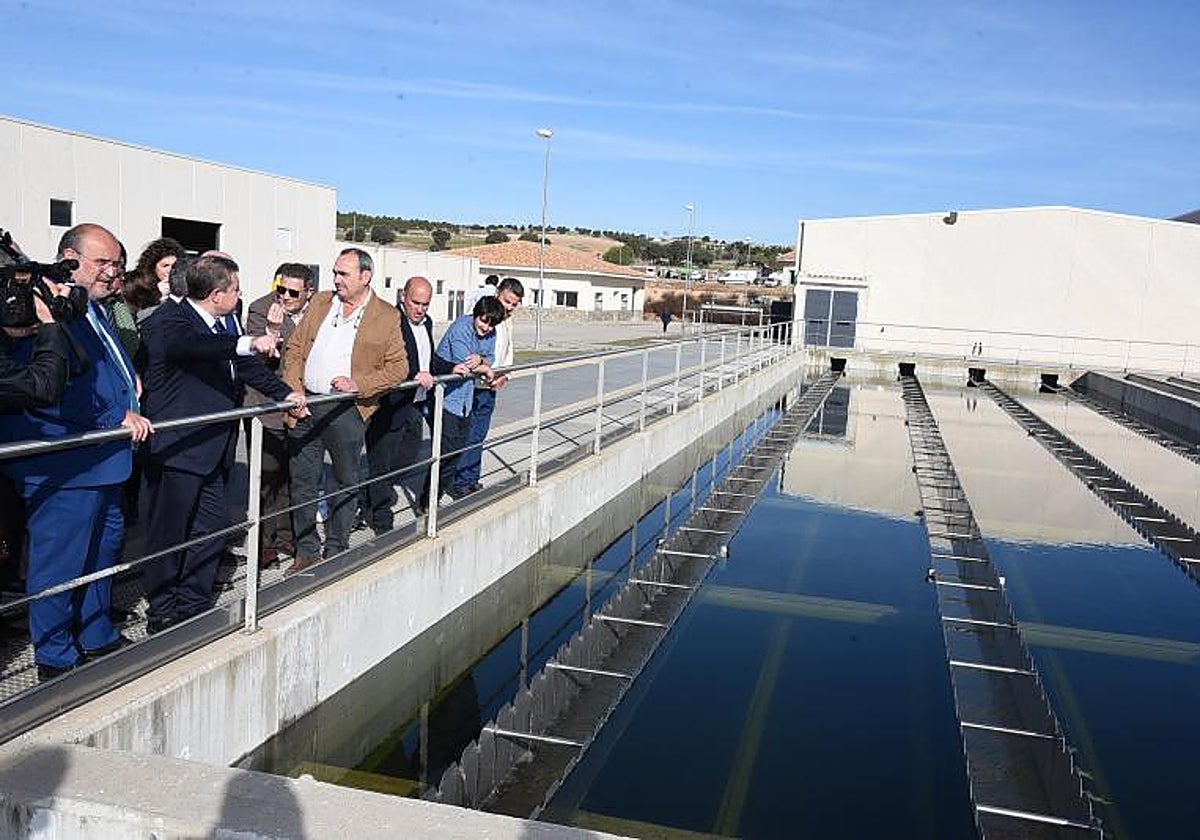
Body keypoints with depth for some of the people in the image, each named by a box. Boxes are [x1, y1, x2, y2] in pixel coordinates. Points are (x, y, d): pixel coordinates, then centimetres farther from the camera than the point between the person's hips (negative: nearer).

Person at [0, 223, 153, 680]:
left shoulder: (92, 311, 15)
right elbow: (55, 392, -27)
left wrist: (129, 378, 15)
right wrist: (118, 416, -24)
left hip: (101, 460, 11)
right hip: (64, 466, -11)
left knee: (104, 546, 21)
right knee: (59, 562, 1)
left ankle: (97, 639, 38)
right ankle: (55, 659, 15)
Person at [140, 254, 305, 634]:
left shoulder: (227, 323, 9)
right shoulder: (174, 322, -16)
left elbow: (246, 365, 21)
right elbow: (188, 345, -40)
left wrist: (285, 393, 13)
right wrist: (248, 343, -52)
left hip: (213, 449, 8)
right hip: (179, 450, -8)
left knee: (212, 530, 14)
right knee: (169, 534, 5)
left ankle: (193, 607, 27)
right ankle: (161, 615, 19)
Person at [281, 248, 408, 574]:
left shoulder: (387, 316, 0)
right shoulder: (319, 302, 10)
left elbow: (398, 368, -3)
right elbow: (294, 348, 10)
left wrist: (358, 384, -15)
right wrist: (292, 392, -3)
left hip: (347, 411, -3)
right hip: (305, 404, 3)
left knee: (345, 483, 9)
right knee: (302, 482, 8)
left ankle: (335, 552, 24)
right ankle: (306, 552, 20)